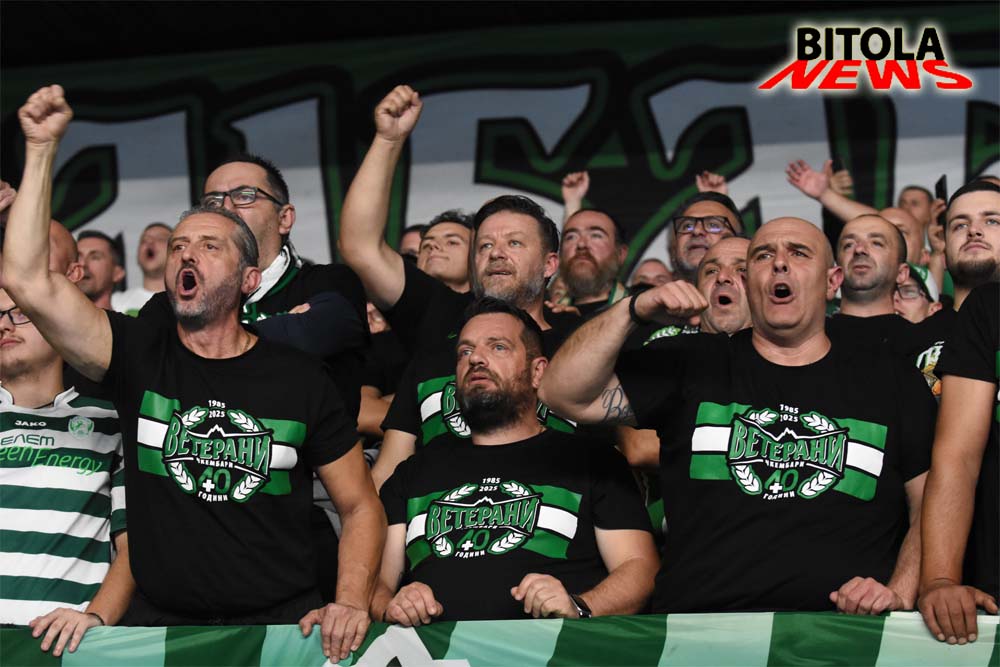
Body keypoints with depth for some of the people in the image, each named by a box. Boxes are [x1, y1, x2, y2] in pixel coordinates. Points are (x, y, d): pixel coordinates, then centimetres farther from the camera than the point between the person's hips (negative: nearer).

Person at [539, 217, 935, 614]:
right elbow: (563, 394, 11)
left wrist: (900, 593, -1)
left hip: (840, 632, 0)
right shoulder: (691, 365, 18)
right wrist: (633, 310, -1)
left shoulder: (890, 379, 19)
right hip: (695, 626, 1)